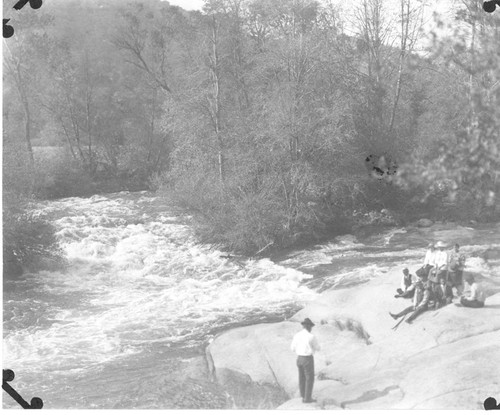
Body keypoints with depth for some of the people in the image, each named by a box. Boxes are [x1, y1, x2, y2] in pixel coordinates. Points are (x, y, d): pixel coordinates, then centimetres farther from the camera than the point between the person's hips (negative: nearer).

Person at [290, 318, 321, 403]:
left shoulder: (297, 335, 1)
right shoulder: (311, 336, -16)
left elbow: (293, 349, 9)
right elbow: (318, 348, -5)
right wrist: (314, 347, 20)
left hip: (299, 359, 6)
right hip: (308, 360, -6)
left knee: (302, 379, 13)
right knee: (310, 379, 3)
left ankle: (304, 397, 19)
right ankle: (308, 398, 4)